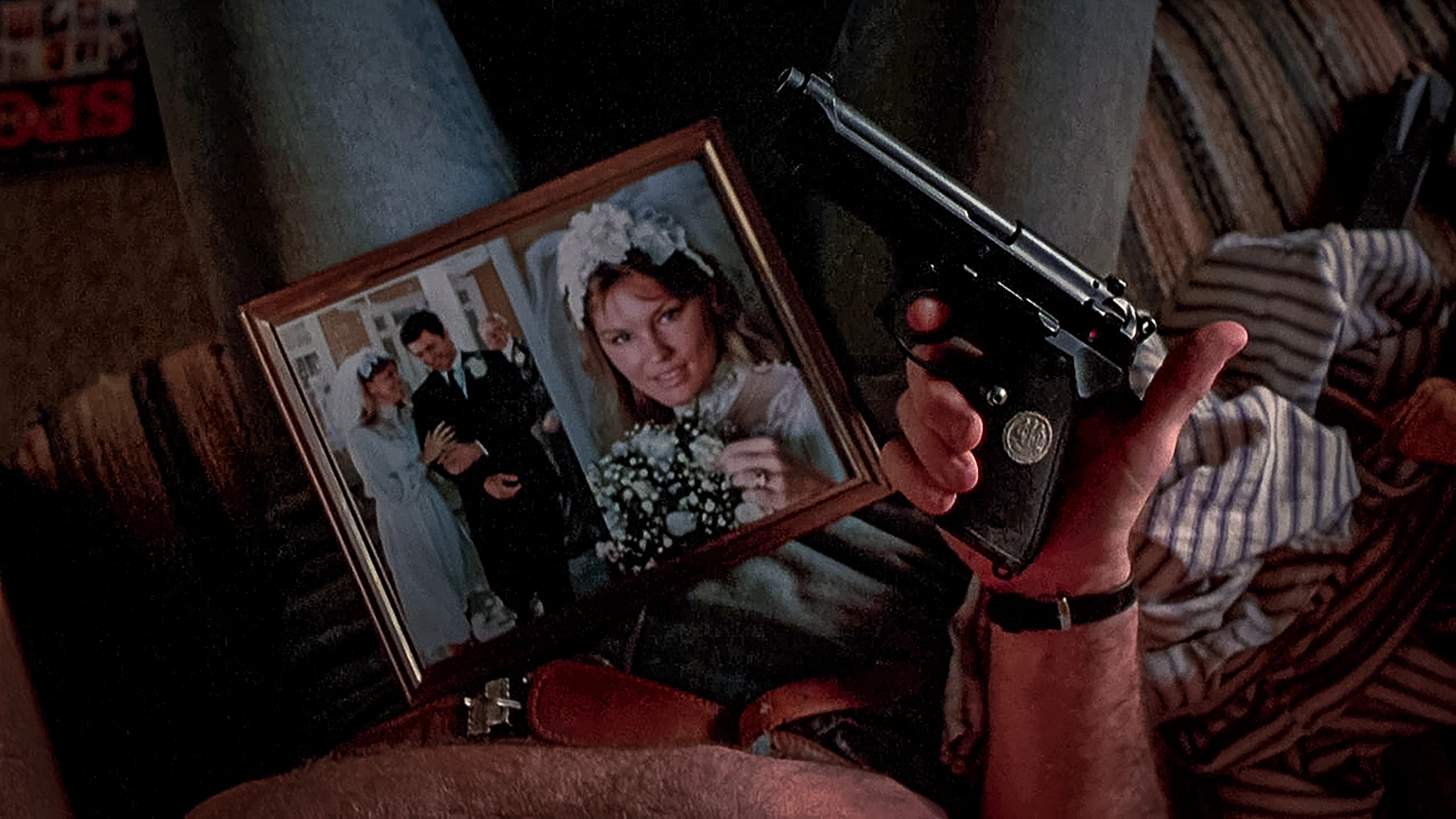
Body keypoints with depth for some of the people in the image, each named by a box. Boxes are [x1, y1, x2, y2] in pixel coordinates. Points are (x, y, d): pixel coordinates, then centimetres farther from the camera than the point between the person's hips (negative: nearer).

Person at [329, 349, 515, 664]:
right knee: (434, 591, 10)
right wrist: (425, 458, -17)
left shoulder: (403, 416, 0)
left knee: (462, 573, 16)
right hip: (405, 523, -6)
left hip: (433, 507, 6)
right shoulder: (361, 436, -20)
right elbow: (393, 491, -19)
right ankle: (456, 651, 27)